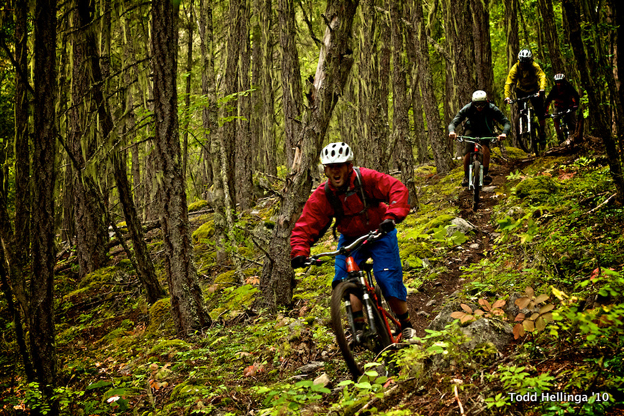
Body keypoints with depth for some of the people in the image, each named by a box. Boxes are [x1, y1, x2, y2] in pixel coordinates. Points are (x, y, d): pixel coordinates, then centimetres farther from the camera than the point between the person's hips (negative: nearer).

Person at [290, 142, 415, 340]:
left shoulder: (366, 178, -23)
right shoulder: (321, 196, -16)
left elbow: (397, 189, -30)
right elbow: (304, 227, -16)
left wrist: (392, 216, -46)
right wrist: (299, 253, -33)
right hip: (350, 238, 3)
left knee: (388, 278, -15)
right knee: (344, 278, -18)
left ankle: (406, 326, 5)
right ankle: (359, 327, -9)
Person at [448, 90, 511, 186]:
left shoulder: (492, 109, -30)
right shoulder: (468, 108, -29)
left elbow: (506, 122, -31)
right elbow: (453, 123, -32)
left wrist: (504, 133, -53)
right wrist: (451, 131, -55)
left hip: (485, 131, 0)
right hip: (472, 130, 1)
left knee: (485, 146, -31)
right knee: (467, 153, -18)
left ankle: (486, 173, -19)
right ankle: (466, 176, 4)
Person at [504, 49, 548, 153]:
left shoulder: (535, 67, -23)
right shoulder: (515, 68, -21)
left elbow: (542, 77, -35)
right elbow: (508, 83, -25)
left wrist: (542, 89, -54)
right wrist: (507, 97, -39)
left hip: (534, 91, -1)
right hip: (521, 91, 1)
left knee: (540, 112, -10)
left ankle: (542, 133, 6)